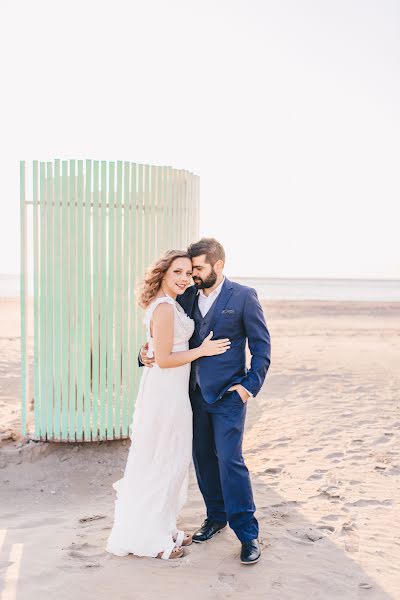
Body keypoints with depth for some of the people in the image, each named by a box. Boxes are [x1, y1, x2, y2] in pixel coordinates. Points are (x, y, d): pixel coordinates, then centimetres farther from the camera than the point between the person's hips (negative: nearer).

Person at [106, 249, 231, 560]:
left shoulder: (166, 303, 11)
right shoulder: (165, 307, -21)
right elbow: (164, 360, -21)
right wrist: (202, 350, -14)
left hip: (169, 391, 10)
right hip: (166, 392, -10)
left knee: (169, 461, 18)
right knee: (163, 462, 1)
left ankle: (163, 528, 31)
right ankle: (152, 537, 15)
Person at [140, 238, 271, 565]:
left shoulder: (243, 296, -6)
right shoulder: (187, 297, 7)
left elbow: (262, 346, -4)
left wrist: (250, 386, -12)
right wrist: (146, 352, -6)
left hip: (228, 394, -5)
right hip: (196, 392, 5)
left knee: (230, 460, -9)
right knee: (203, 459, 13)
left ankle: (248, 533, 3)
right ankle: (216, 516, 31)